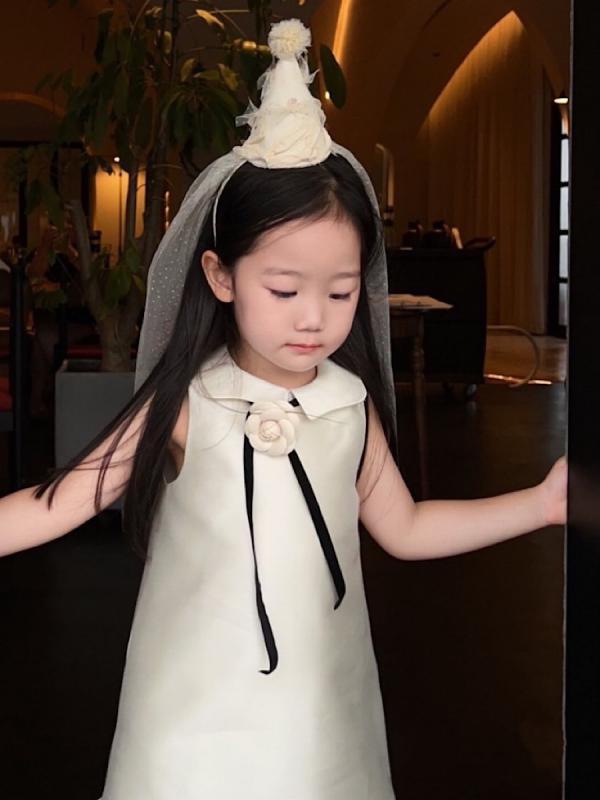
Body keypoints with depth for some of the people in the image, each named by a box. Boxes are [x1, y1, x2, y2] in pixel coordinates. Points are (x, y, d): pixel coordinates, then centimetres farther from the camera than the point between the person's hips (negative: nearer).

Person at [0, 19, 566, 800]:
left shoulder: (351, 405, -4)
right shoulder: (184, 406, -13)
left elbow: (404, 529, 8)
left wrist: (542, 503, 4)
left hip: (318, 708, 3)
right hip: (197, 714, -3)